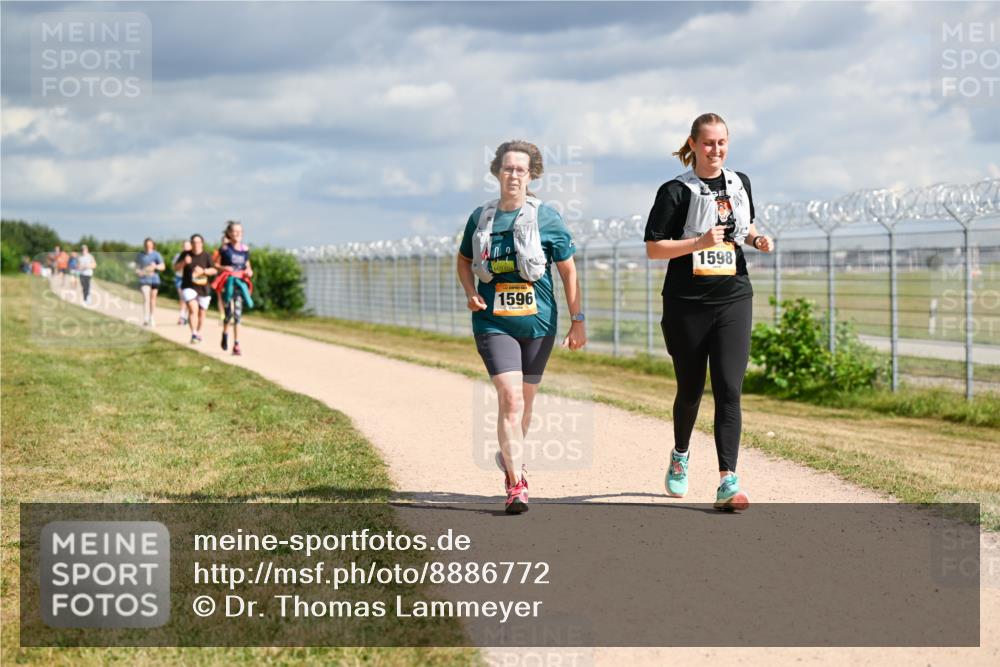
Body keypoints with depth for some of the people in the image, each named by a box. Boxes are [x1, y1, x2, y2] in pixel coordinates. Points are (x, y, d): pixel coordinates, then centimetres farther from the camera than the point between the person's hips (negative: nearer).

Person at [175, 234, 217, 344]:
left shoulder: (207, 256, -1)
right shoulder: (185, 254, 2)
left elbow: (214, 270, -5)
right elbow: (176, 267, 2)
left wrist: (203, 271, -22)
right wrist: (184, 262, -18)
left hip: (203, 288, 2)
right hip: (189, 287, -1)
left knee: (201, 312, 13)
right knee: (193, 309, -20)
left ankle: (199, 332, 35)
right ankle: (194, 334, -24)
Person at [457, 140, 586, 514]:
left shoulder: (546, 218, -2)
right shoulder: (481, 217, 3)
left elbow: (568, 270, 3)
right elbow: (464, 260, 19)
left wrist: (577, 321, 1)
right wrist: (470, 293, 0)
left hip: (538, 323, 1)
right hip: (493, 324, -1)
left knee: (524, 400, 13)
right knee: (510, 398, -15)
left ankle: (510, 457, 40)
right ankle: (516, 483, -16)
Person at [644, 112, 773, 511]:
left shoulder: (739, 184, 9)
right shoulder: (676, 191, -6)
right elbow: (653, 249, -9)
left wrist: (757, 239, 4)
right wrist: (700, 242, -22)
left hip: (733, 301, 2)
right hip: (686, 304, -2)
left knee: (729, 390, -9)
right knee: (690, 389, 11)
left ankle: (728, 482, -14)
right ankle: (680, 455, 40)